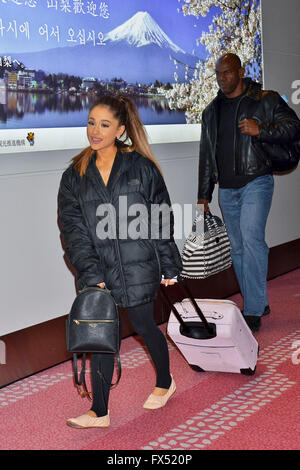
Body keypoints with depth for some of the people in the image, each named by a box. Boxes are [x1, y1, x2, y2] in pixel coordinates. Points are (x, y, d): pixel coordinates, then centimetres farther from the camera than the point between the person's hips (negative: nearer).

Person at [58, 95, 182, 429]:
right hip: (97, 270, 2)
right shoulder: (74, 176, 4)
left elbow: (162, 219, 2)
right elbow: (72, 229, -2)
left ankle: (165, 382, 39)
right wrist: (91, 273, -13)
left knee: (143, 325, 10)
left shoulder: (141, 167, -2)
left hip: (137, 266, -2)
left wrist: (168, 266, 1)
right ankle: (99, 412, 14)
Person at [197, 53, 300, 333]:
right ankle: (258, 304, 19)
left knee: (251, 239, -20)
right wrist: (203, 194, 16)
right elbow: (206, 155, 20)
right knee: (238, 248, 7)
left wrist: (260, 130, -17)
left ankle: (253, 310, -16)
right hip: (227, 189, 6)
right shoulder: (212, 111, 17)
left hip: (256, 182, -5)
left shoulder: (266, 100, 2)